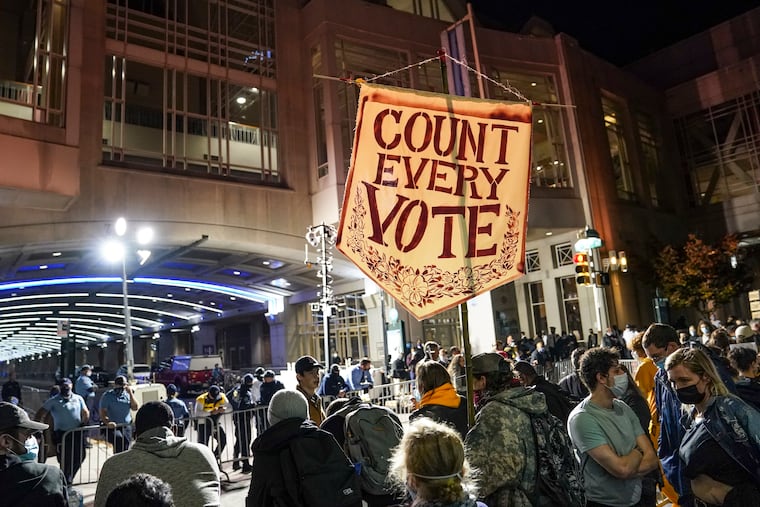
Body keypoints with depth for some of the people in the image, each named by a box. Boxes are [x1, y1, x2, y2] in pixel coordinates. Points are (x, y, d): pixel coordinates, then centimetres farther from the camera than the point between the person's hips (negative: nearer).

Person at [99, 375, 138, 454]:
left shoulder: (128, 394, 11)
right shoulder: (107, 395, 1)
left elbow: (135, 408, 1)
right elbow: (102, 412, -7)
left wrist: (130, 393, -5)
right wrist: (107, 422, -25)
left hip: (127, 427, 4)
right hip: (113, 427, -4)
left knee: (126, 449, 2)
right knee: (118, 438, -31)